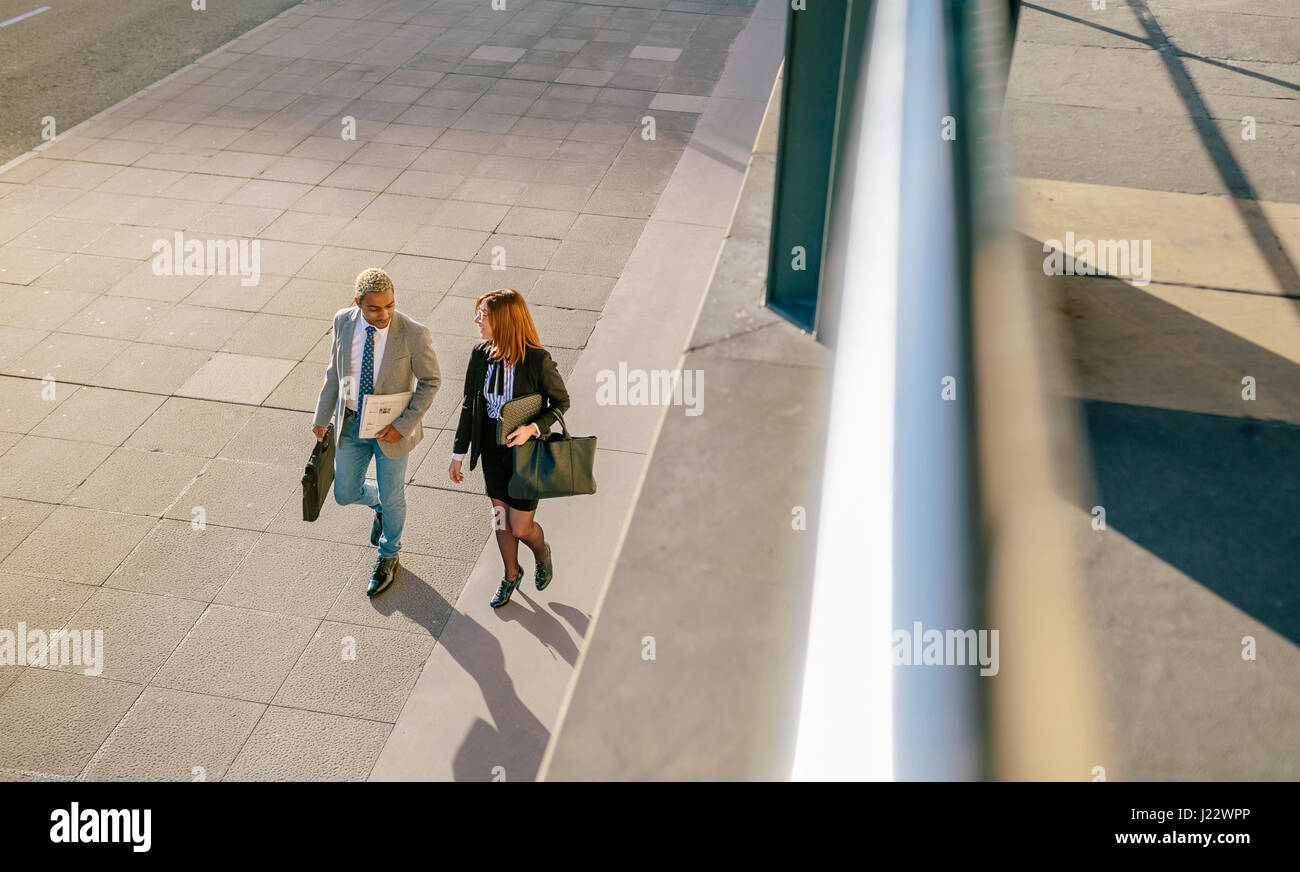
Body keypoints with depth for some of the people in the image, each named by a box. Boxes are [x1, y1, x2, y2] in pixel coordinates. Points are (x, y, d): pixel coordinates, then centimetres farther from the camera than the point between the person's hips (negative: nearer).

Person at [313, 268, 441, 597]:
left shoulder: (413, 333, -24)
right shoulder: (344, 321, -12)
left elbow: (430, 381, -12)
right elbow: (335, 370, 3)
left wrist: (404, 425, -19)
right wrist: (322, 416, 7)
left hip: (391, 428, -3)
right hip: (350, 422, 4)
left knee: (391, 497, 14)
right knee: (345, 494, 15)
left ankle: (388, 557, 41)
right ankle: (380, 504, 51)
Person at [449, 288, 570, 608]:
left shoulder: (538, 360, -22)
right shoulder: (480, 354, -8)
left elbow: (562, 402, -8)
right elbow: (470, 405, 2)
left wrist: (533, 428, -25)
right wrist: (459, 453, 6)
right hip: (492, 453, 4)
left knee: (521, 528, 4)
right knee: (501, 521, 17)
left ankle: (542, 552, 40)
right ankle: (511, 574, 43)